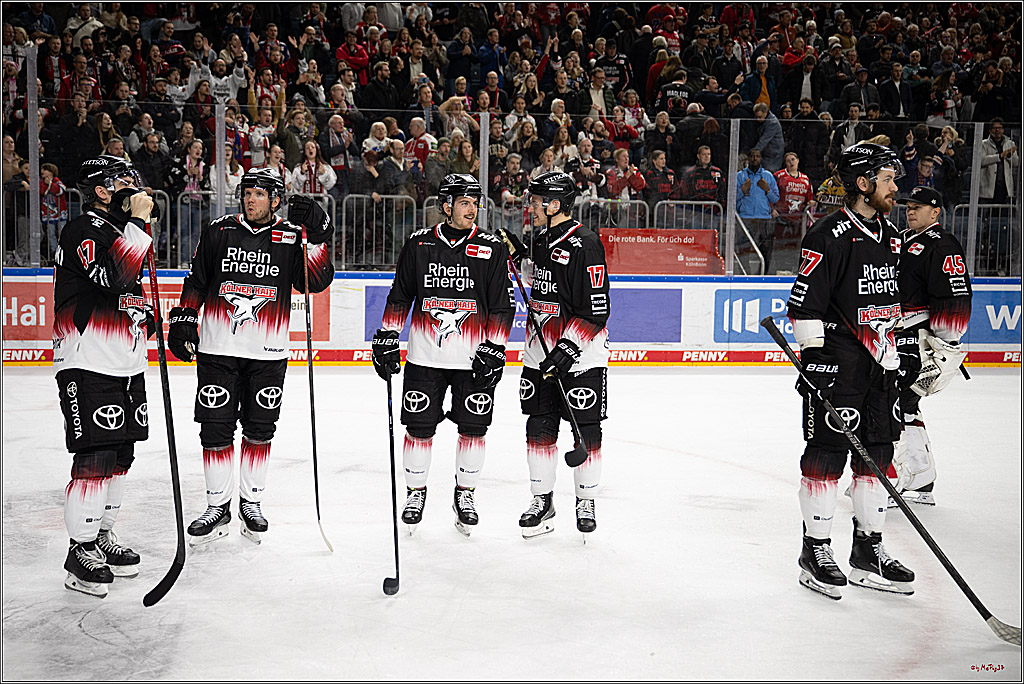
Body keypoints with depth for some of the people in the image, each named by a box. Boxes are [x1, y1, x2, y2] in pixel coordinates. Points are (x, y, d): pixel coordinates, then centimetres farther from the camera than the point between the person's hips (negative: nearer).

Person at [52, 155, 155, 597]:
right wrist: (138, 222, -22)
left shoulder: (123, 231, 18)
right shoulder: (83, 230, -12)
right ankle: (80, 552, -1)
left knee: (121, 455, 13)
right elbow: (115, 275, -29)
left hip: (126, 365, 9)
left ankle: (102, 536, 26)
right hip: (87, 366, -9)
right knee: (95, 457, -10)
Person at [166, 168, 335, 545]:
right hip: (217, 348, 0)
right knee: (215, 429, 1)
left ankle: (251, 501, 24)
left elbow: (317, 281, -11)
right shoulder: (219, 231, 3)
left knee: (259, 429, 8)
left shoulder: (291, 237, 1)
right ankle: (217, 507, 14)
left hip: (267, 354, 0)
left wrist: (317, 235, -21)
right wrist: (182, 319, 1)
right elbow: (196, 281, 11)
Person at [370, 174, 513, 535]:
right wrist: (386, 337, 4)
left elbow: (503, 305, 0)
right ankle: (416, 491, 21)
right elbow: (399, 295, 10)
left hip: (474, 357, 0)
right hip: (424, 354, 1)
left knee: (473, 427, 4)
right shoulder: (419, 244, 3)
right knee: (419, 426, 4)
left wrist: (494, 350, -7)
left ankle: (465, 492, 22)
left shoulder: (492, 249, -1)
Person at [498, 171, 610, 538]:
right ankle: (542, 500, 20)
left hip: (581, 356, -7)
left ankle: (586, 501, 18)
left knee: (586, 431, 3)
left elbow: (596, 311, -19)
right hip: (540, 353, 7)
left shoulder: (584, 244, -17)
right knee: (539, 427, 8)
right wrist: (518, 253, 15)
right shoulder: (542, 238, 8)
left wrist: (568, 348, -24)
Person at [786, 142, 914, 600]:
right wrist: (813, 359, -19)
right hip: (835, 364, -8)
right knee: (827, 453, -4)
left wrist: (898, 360, 20)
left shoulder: (890, 238, 14)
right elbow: (805, 303, -15)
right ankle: (816, 551, 7)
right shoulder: (829, 236, -12)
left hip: (880, 364, 8)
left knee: (877, 454, 10)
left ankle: (868, 551, 20)